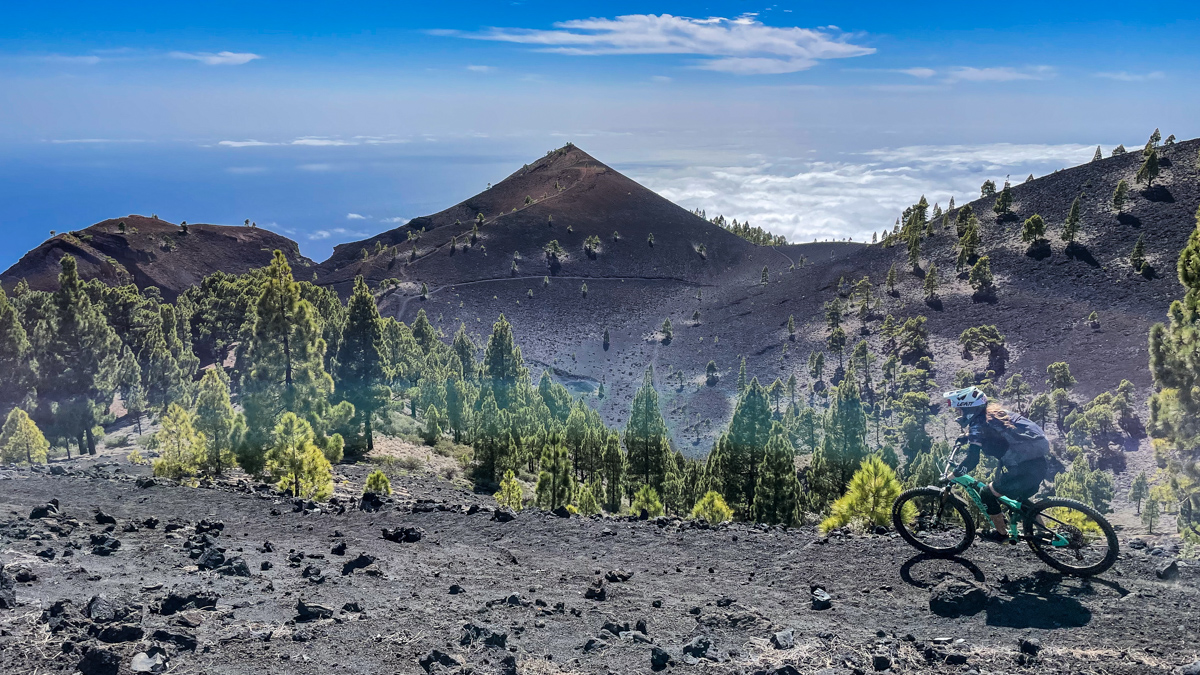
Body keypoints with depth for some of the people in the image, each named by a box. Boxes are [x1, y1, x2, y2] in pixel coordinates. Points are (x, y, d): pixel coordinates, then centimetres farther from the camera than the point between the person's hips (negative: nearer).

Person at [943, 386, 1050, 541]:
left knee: (987, 495, 8)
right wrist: (966, 437, 48)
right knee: (1020, 498, 32)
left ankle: (1001, 533, 20)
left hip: (1024, 468, -9)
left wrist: (952, 476, -3)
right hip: (1041, 462, 9)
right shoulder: (994, 411, 15)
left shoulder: (978, 425, -10)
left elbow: (972, 459, -16)